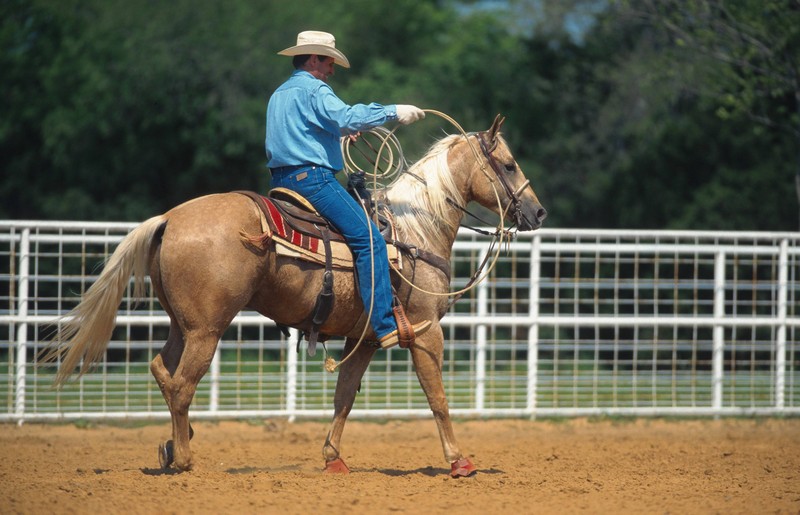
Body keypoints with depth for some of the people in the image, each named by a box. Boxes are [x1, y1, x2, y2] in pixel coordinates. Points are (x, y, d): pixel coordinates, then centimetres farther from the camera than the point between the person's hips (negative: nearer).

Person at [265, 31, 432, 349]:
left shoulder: (278, 96, 22)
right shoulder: (314, 90, -8)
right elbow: (347, 118, -24)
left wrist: (339, 131, 42)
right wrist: (392, 113, -20)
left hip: (282, 179, 10)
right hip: (312, 177, -10)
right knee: (369, 240, -14)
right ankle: (385, 328, -22)